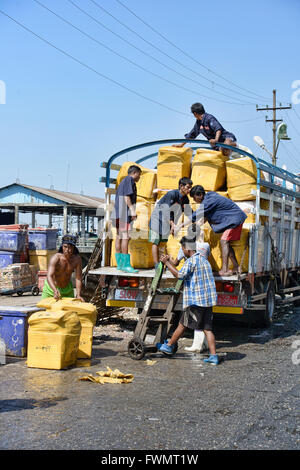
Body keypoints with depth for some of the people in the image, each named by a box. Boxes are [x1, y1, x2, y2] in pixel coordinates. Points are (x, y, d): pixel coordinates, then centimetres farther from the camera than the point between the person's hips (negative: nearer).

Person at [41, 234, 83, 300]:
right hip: (51, 288, -2)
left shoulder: (77, 259, -20)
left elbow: (78, 279, -18)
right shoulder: (56, 258, -28)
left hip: (67, 289, 3)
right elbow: (49, 276, -39)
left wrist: (78, 295, -30)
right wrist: (55, 291, -55)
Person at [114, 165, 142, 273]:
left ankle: (119, 263, 9)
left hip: (118, 212, 10)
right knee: (126, 236, -14)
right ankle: (126, 265, -19)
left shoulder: (123, 182, 26)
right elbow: (127, 196, -15)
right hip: (125, 212, -10)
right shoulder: (129, 180, -3)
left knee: (119, 237, 7)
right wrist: (132, 210, -19)